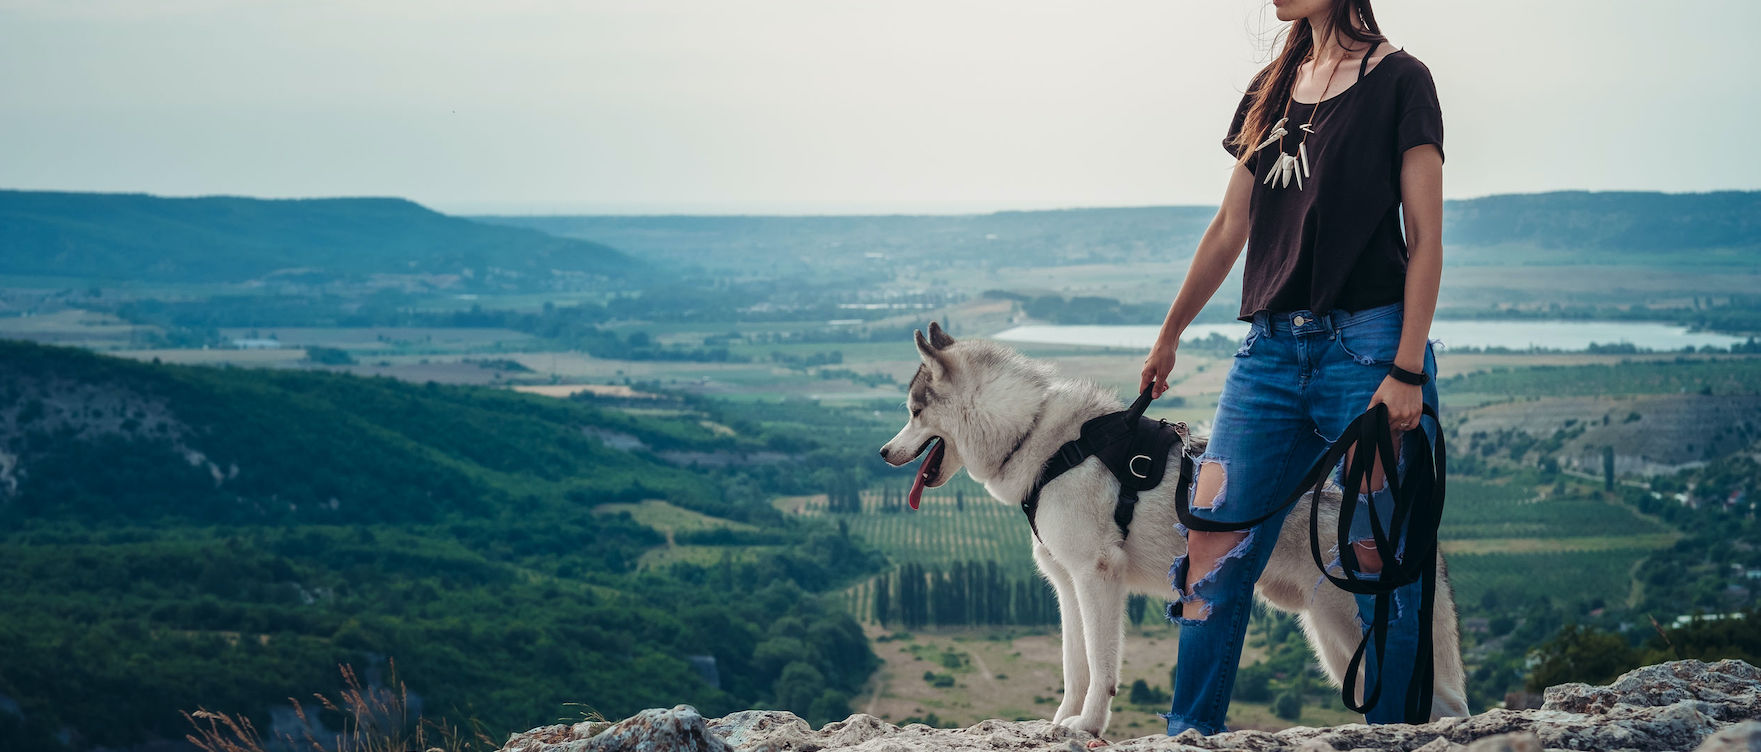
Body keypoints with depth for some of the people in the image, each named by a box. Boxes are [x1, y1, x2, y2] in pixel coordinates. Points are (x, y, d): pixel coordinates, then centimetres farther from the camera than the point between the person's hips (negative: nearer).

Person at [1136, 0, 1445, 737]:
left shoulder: (1398, 80, -1)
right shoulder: (1271, 90, 16)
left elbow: (1425, 237, -5)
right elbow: (1230, 228, 23)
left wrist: (1408, 371, -13)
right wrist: (1168, 337, 27)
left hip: (1365, 340, -5)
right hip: (1271, 347, 5)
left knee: (1380, 565, -1)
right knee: (1210, 552, -1)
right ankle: (1189, 736, 4)